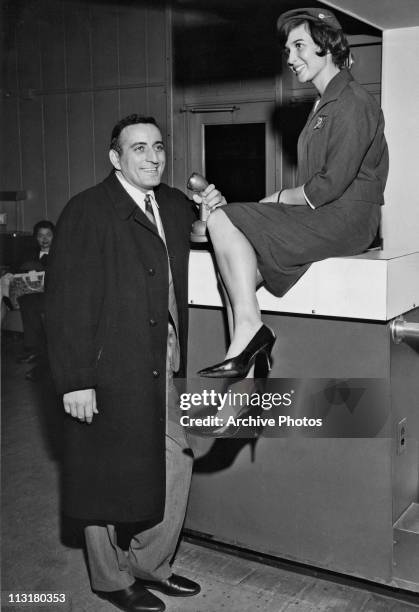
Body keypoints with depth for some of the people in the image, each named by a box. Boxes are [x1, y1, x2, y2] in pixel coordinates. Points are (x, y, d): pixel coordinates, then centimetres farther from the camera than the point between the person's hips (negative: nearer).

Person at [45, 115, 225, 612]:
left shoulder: (174, 205, 9)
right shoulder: (86, 212, -11)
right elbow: (66, 303, -15)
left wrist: (212, 213, 3)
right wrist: (74, 380, -19)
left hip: (165, 367, 7)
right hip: (110, 372, -6)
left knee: (176, 465, 13)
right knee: (106, 478, 10)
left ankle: (149, 566, 35)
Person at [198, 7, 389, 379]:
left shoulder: (352, 103, -10)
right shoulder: (326, 104, 22)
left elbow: (331, 186, -18)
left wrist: (280, 198, -5)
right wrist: (280, 203, 4)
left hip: (344, 220, -9)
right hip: (323, 219, 9)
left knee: (223, 221, -14)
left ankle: (249, 329, -15)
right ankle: (245, 376, -7)